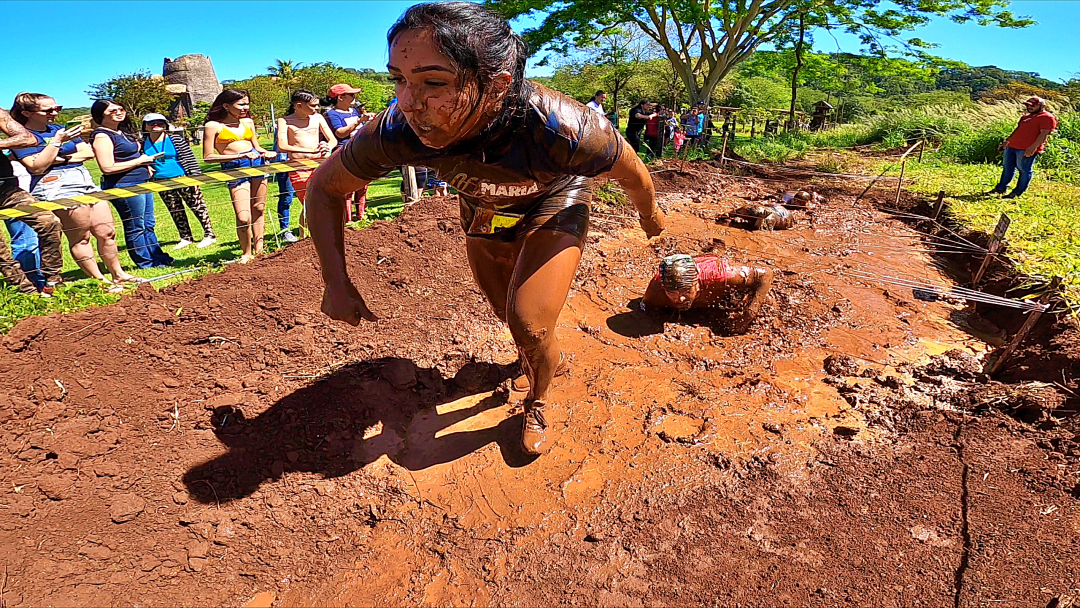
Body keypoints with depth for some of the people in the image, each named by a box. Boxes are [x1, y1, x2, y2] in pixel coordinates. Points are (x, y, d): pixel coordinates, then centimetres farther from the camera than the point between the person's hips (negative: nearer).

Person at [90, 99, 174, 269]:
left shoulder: (122, 132, 14)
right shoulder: (102, 136, -13)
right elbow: (108, 168, -21)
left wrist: (146, 165, 8)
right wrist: (141, 160, -15)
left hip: (141, 182, 10)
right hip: (123, 186, -9)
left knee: (148, 225, 15)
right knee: (135, 227, 0)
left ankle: (159, 258, 23)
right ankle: (146, 262, 9)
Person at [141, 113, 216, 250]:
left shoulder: (176, 139, -3)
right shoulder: (144, 144, 5)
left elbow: (189, 158, -5)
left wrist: (195, 176, -10)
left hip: (183, 178, -4)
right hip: (162, 182, 4)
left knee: (197, 206, -1)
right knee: (175, 211, 10)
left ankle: (209, 235, 6)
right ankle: (186, 238, 20)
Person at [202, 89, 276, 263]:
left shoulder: (248, 122, 13)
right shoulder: (213, 126, -3)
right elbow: (208, 157, -5)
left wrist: (266, 153, 0)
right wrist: (238, 156, -14)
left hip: (257, 163, 5)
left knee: (258, 208, 11)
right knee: (244, 218, -10)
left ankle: (259, 247, 26)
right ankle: (246, 253, 11)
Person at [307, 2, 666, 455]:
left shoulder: (562, 127, -44)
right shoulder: (396, 131, -36)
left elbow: (632, 174, -22)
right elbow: (325, 187, -16)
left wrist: (651, 215, -1)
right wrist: (336, 283, -21)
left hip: (553, 202, -3)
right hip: (484, 209, 4)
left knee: (529, 325, -19)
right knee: (508, 314, 19)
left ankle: (538, 402, 17)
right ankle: (544, 356, 57)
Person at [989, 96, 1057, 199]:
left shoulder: (1047, 118, -6)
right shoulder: (1027, 116, 21)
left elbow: (1044, 134, -14)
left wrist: (1033, 148, -22)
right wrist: (1008, 140, 24)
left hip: (1027, 150, -9)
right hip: (1012, 146, 9)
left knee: (1024, 170, -3)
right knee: (1007, 167, 12)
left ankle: (1017, 192, -1)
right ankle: (1001, 188, 20)